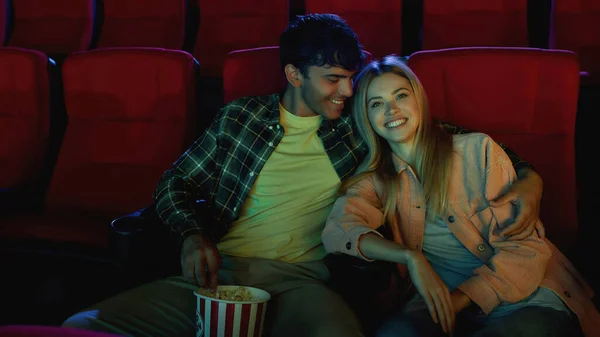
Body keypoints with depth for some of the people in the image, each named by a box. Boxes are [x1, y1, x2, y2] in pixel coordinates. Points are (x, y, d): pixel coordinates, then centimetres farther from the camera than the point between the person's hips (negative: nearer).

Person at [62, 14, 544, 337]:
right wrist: (194, 235, -4)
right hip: (215, 272, 2)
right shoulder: (240, 117, 14)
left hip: (298, 281, -1)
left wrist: (527, 176, 5)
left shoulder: (358, 129, 13)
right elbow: (176, 183, 17)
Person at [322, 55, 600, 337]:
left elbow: (525, 248, -5)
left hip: (531, 300, -2)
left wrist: (459, 299, -17)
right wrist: (410, 256, -24)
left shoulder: (478, 150, 0)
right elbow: (336, 230, -9)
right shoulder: (376, 178, 9)